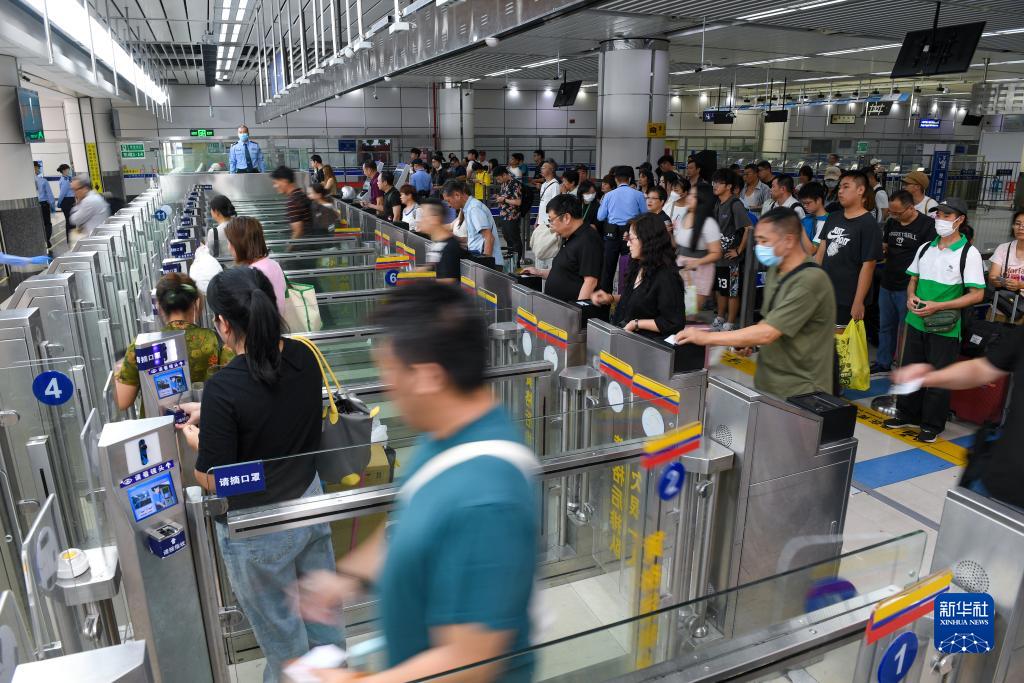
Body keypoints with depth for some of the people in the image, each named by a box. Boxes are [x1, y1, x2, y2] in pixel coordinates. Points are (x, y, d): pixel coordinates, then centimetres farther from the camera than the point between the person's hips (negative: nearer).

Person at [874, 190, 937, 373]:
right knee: (885, 326, 16)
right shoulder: (891, 223, 6)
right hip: (887, 284, 6)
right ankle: (883, 362, 30)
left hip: (908, 288, -6)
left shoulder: (928, 225, -12)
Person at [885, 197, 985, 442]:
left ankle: (932, 426, 17)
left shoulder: (969, 253, -9)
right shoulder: (925, 248, 8)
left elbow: (977, 294, -12)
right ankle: (907, 415, 30)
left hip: (945, 328, -5)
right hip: (916, 322, 5)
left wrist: (938, 306, -19)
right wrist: (911, 298, -4)